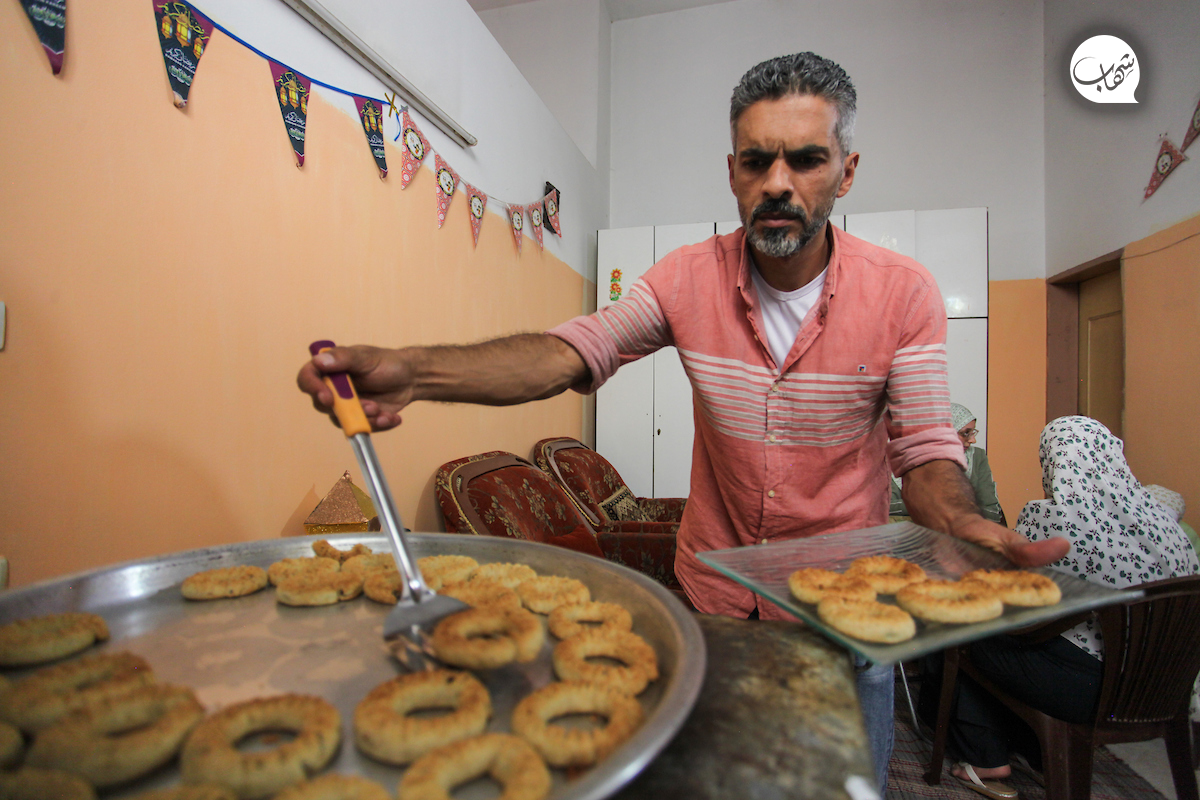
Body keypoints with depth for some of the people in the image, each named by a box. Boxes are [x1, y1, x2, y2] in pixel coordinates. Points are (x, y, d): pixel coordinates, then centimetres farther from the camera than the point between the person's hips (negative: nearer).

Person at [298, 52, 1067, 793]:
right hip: (712, 592, 2)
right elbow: (569, 353, -22)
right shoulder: (691, 276, -12)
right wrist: (413, 370, -37)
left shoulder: (903, 292, -14)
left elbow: (924, 452, -12)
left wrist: (967, 527, -36)